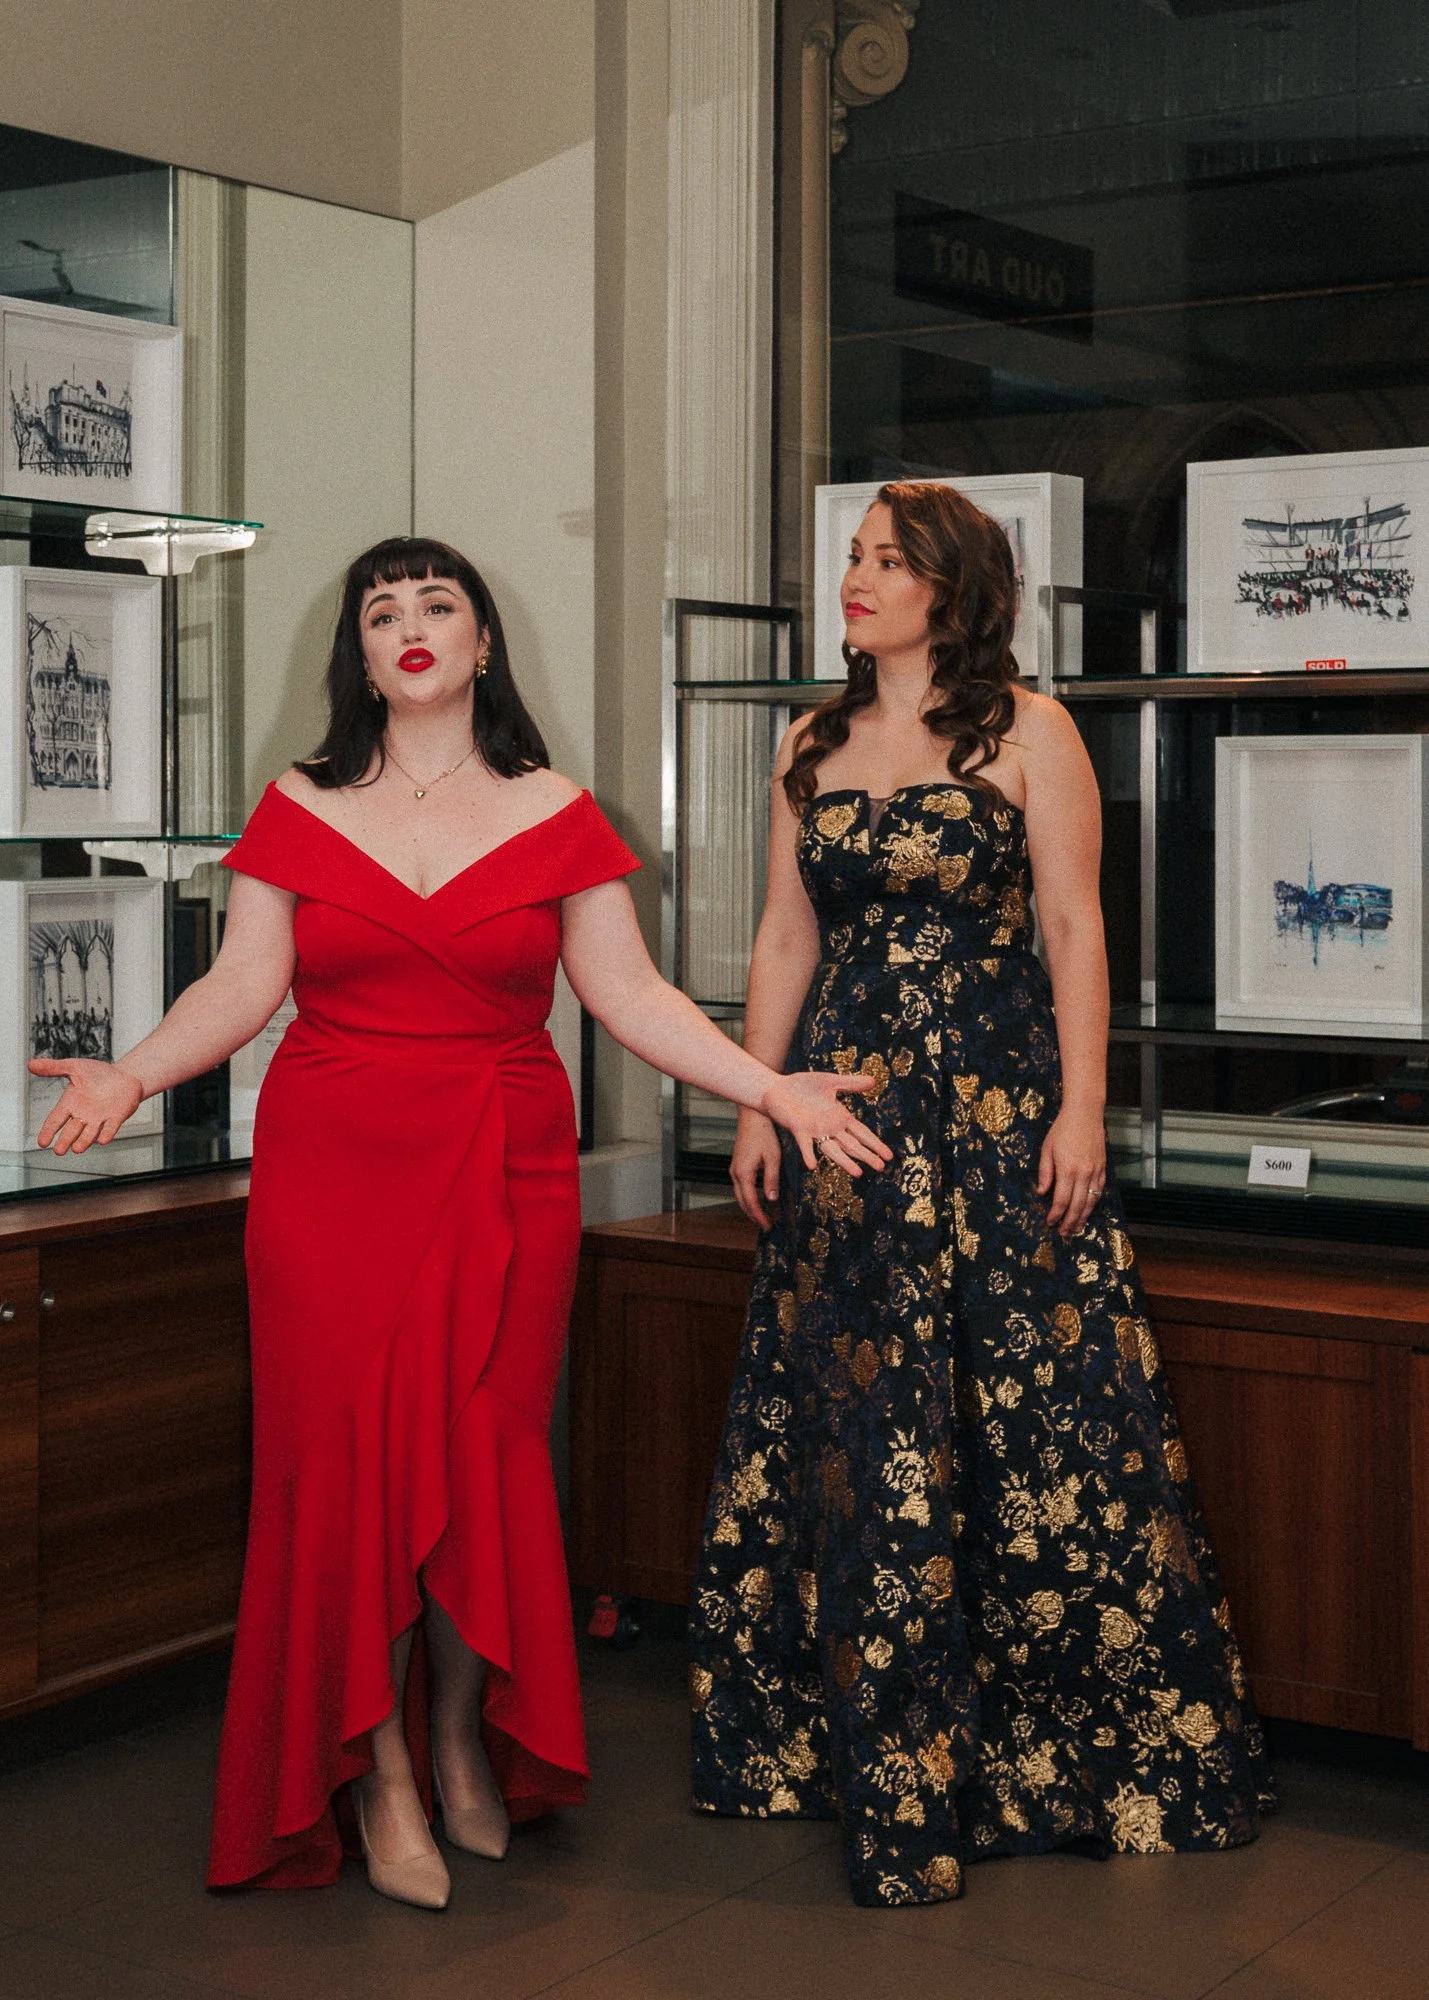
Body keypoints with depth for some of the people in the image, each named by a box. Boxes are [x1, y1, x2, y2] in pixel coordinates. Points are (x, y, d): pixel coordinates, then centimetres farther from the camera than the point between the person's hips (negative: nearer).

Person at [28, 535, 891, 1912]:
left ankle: (464, 1733, 22)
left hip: (502, 1177, 0)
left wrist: (770, 1088, -6)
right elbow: (242, 985, 2)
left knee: (483, 1455, 0)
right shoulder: (301, 810, 7)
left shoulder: (553, 816, 6)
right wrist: (127, 1077, -13)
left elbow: (630, 994, 4)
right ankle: (378, 1774, 11)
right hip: (329, 1177, 0)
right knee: (348, 1452, -4)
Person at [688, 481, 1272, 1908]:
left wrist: (1082, 1107, -11)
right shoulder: (811, 746, 12)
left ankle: (1074, 1742, 14)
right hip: (851, 1102, 4)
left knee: (1036, 1409, -2)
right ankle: (867, 1746, 18)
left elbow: (1074, 927, -5)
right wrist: (756, 1106, 7)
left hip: (999, 1097, -4)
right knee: (855, 1417, 5)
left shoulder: (1026, 730, -1)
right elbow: (784, 939, 13)